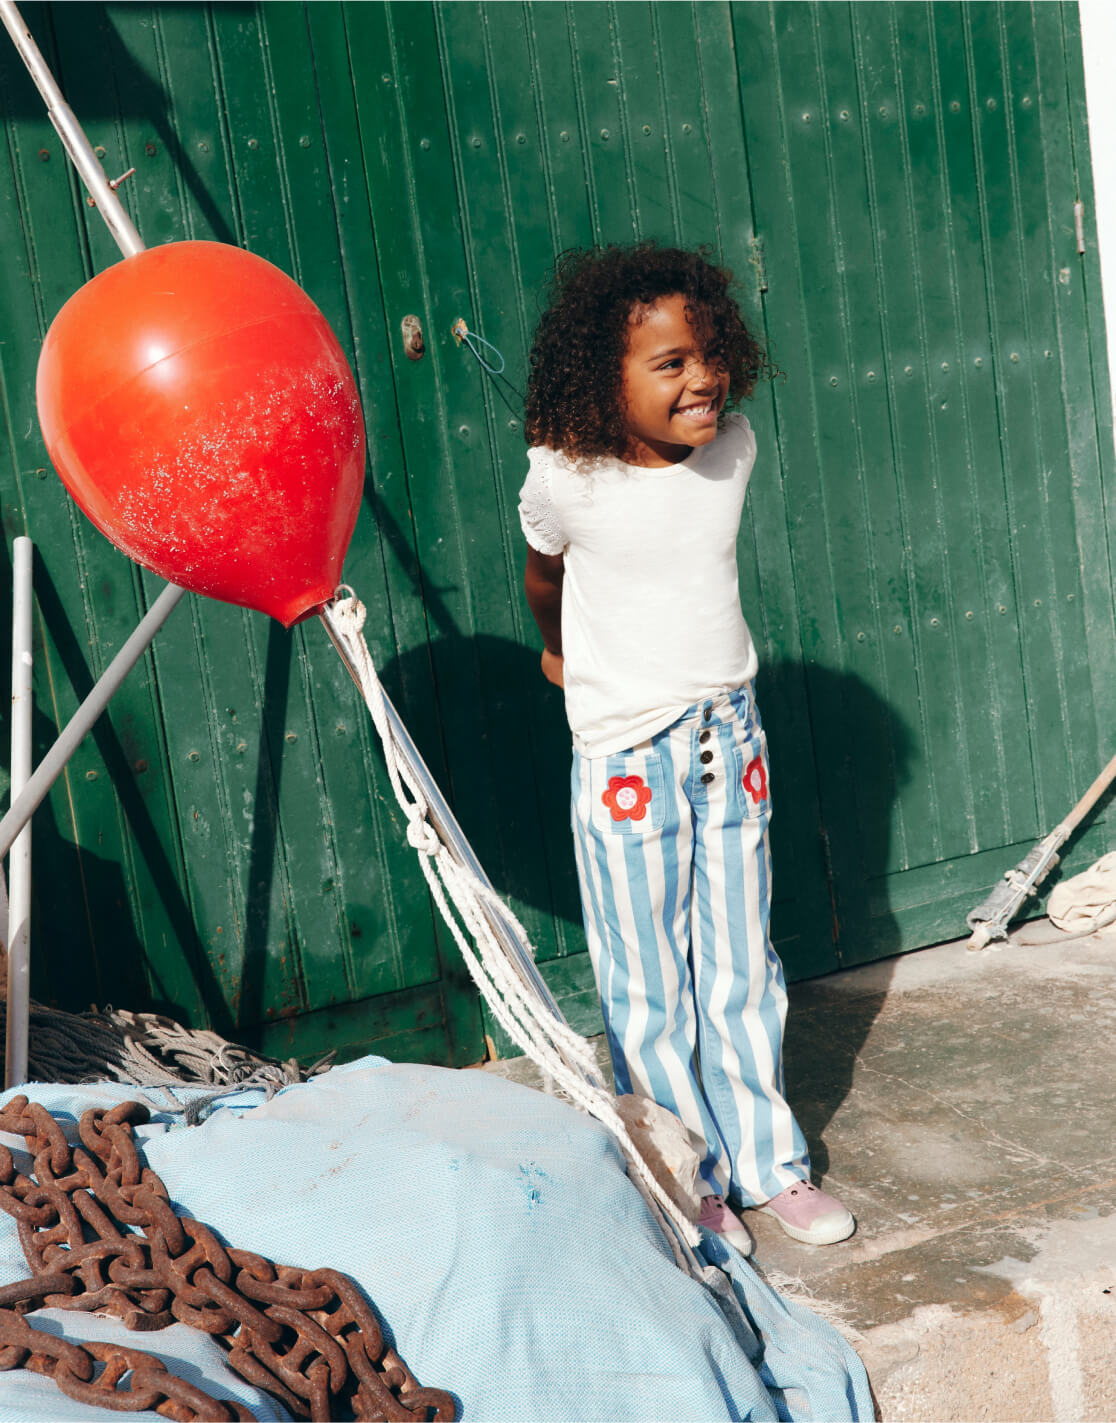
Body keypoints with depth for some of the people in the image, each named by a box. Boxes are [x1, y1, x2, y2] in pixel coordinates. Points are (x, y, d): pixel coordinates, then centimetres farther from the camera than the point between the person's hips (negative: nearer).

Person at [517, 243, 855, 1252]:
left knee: (742, 970, 13)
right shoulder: (566, 477, -15)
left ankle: (767, 1161, 28)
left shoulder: (735, 447, -3)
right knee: (650, 989, 5)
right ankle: (691, 1181, 21)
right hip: (624, 752, -3)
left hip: (730, 733, 4)